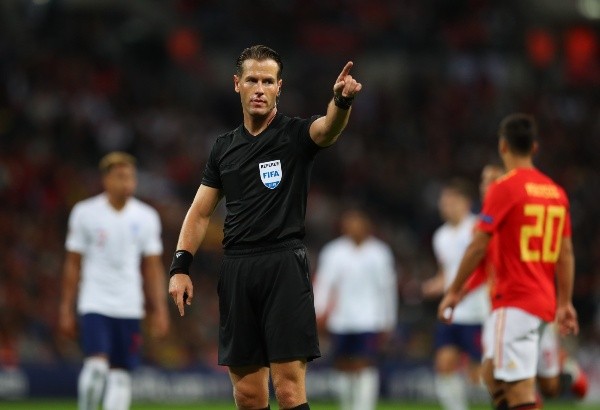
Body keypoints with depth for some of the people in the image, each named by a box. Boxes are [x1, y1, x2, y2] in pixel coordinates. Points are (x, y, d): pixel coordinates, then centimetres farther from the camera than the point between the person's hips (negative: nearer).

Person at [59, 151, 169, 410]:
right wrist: (66, 309, 2)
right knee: (97, 366, -17)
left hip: (129, 308, 3)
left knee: (121, 374, 1)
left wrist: (159, 310, 4)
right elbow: (73, 264, 3)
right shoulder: (85, 213, -2)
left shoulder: (146, 217, 6)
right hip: (94, 303, -3)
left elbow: (153, 268, 10)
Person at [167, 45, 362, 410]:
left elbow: (328, 129, -23)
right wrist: (180, 266, 6)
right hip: (236, 270, 4)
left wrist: (342, 101, -45)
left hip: (284, 266, -4)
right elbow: (201, 212, 18)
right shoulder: (225, 147, 14)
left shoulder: (296, 134, 0)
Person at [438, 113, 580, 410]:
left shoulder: (504, 188, -10)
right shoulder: (556, 191, 11)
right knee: (492, 374, 18)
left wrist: (454, 291, -3)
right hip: (544, 302, 8)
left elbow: (478, 246, -11)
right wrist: (565, 303, 16)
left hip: (514, 302, -8)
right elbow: (566, 253, 12)